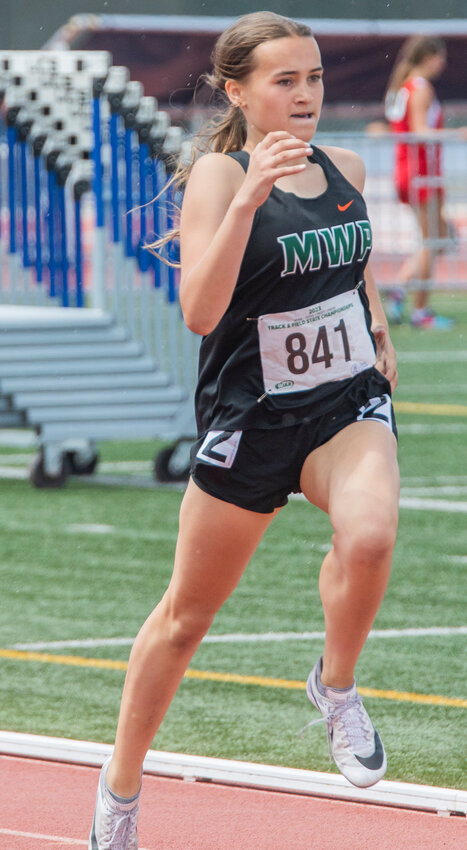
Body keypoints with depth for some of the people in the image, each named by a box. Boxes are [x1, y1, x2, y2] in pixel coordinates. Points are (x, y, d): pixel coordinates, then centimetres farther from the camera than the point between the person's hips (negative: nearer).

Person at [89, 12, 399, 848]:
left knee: (368, 536, -31)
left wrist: (377, 330, 9)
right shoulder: (218, 175, -13)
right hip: (249, 420, -3)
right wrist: (249, 198, -34)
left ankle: (336, 685, -2)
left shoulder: (346, 168, 3)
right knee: (187, 614, 10)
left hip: (349, 406, 3)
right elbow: (200, 310, -26)